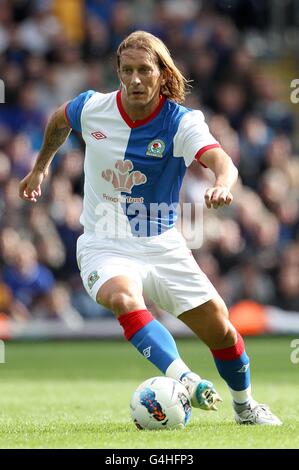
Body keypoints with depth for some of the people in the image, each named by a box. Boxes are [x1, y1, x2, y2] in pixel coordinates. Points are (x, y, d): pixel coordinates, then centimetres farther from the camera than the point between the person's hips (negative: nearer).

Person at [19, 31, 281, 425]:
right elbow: (59, 120, 18)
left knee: (220, 329, 1)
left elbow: (221, 161, -35)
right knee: (124, 298, -36)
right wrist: (41, 166, 29)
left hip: (162, 245, 1)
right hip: (104, 245, 0)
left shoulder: (182, 123, -15)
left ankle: (244, 405, 29)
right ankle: (184, 381, -48)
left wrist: (223, 184, -58)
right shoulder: (92, 108, -8)